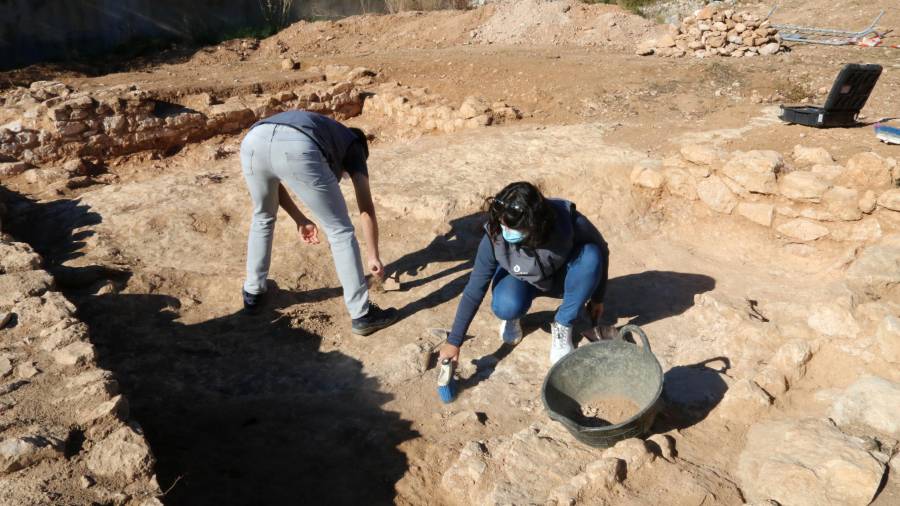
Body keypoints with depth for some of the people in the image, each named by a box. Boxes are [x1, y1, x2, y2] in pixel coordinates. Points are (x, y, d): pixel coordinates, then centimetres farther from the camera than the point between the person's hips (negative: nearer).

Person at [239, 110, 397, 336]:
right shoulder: (353, 146, 33)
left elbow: (273, 181, 35)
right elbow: (367, 209, 28)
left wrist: (300, 220, 40)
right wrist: (373, 256, 37)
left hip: (253, 141, 5)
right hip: (296, 148, -5)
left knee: (262, 218, 33)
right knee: (340, 230, 13)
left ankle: (253, 292, 45)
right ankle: (362, 314, 19)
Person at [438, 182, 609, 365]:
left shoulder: (568, 220, -34)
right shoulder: (495, 237, -32)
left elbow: (601, 250, -14)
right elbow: (475, 289, -25)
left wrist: (597, 298, -6)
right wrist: (454, 341, -24)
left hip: (561, 277, 1)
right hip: (520, 279, -1)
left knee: (590, 256, -31)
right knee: (505, 306, -35)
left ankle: (562, 328, -12)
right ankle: (512, 316, 5)